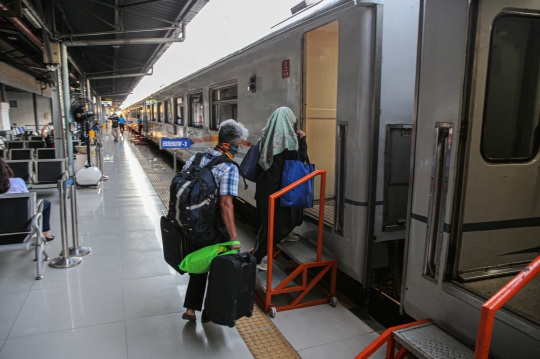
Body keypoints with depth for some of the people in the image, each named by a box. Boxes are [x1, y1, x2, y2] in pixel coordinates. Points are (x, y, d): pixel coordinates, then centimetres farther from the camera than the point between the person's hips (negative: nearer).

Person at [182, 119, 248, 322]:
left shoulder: (195, 158, 1)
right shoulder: (229, 169, -19)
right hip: (213, 231, -6)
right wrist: (234, 237, -26)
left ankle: (191, 309, 28)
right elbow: (225, 204, -27)